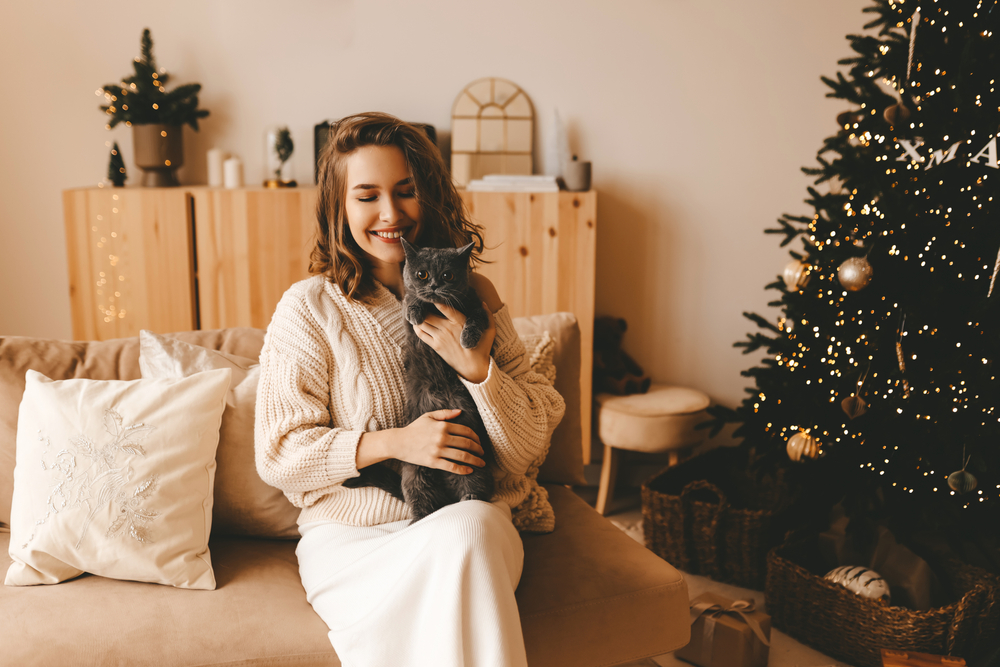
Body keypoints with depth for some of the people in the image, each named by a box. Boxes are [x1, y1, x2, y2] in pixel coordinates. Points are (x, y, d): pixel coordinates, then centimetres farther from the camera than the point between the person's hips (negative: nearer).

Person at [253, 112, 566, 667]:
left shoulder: (473, 294, 3)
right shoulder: (309, 308, -3)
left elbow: (527, 450, 0)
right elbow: (278, 455, -3)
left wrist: (476, 367, -18)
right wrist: (392, 442, -15)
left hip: (473, 523, 2)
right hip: (352, 535, -2)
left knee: (471, 526, -33)